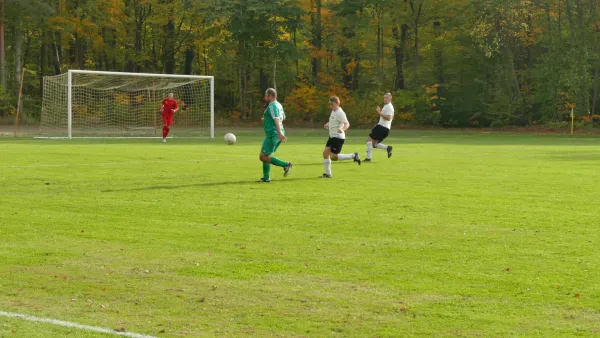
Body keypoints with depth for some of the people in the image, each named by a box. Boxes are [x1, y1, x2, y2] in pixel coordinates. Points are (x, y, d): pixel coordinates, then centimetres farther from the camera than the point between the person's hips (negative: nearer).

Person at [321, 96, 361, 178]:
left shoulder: (340, 113, -17)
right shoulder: (333, 111, 12)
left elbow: (347, 124, -25)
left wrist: (342, 129, -44)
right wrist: (328, 124, 17)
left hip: (338, 137, -9)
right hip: (332, 136, 9)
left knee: (333, 157, -10)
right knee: (325, 152, 3)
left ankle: (353, 156, 2)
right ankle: (327, 174, 10)